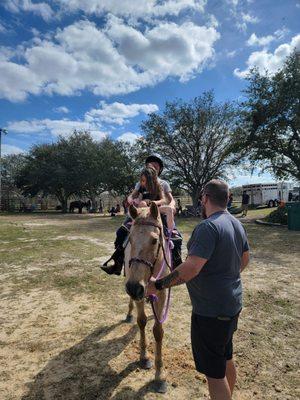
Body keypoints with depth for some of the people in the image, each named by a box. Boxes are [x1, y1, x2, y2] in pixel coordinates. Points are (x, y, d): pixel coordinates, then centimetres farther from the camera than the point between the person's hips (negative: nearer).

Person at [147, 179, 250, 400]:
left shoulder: (208, 227, -26)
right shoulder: (237, 224, 4)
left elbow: (191, 268, -33)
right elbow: (244, 260, 15)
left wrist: (158, 284, -24)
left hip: (211, 311, -9)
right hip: (233, 304, 9)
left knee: (214, 372, 10)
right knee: (226, 359, 27)